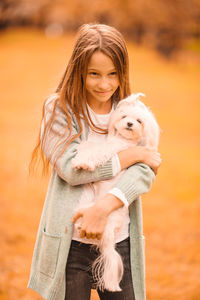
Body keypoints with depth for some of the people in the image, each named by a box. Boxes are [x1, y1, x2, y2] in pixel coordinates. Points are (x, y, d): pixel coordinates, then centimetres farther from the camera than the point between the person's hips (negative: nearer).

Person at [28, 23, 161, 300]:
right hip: (70, 245, -2)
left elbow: (144, 172, -6)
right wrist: (133, 154, -10)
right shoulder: (59, 108, -3)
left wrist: (104, 205, -23)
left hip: (120, 243, 3)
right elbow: (70, 168, -15)